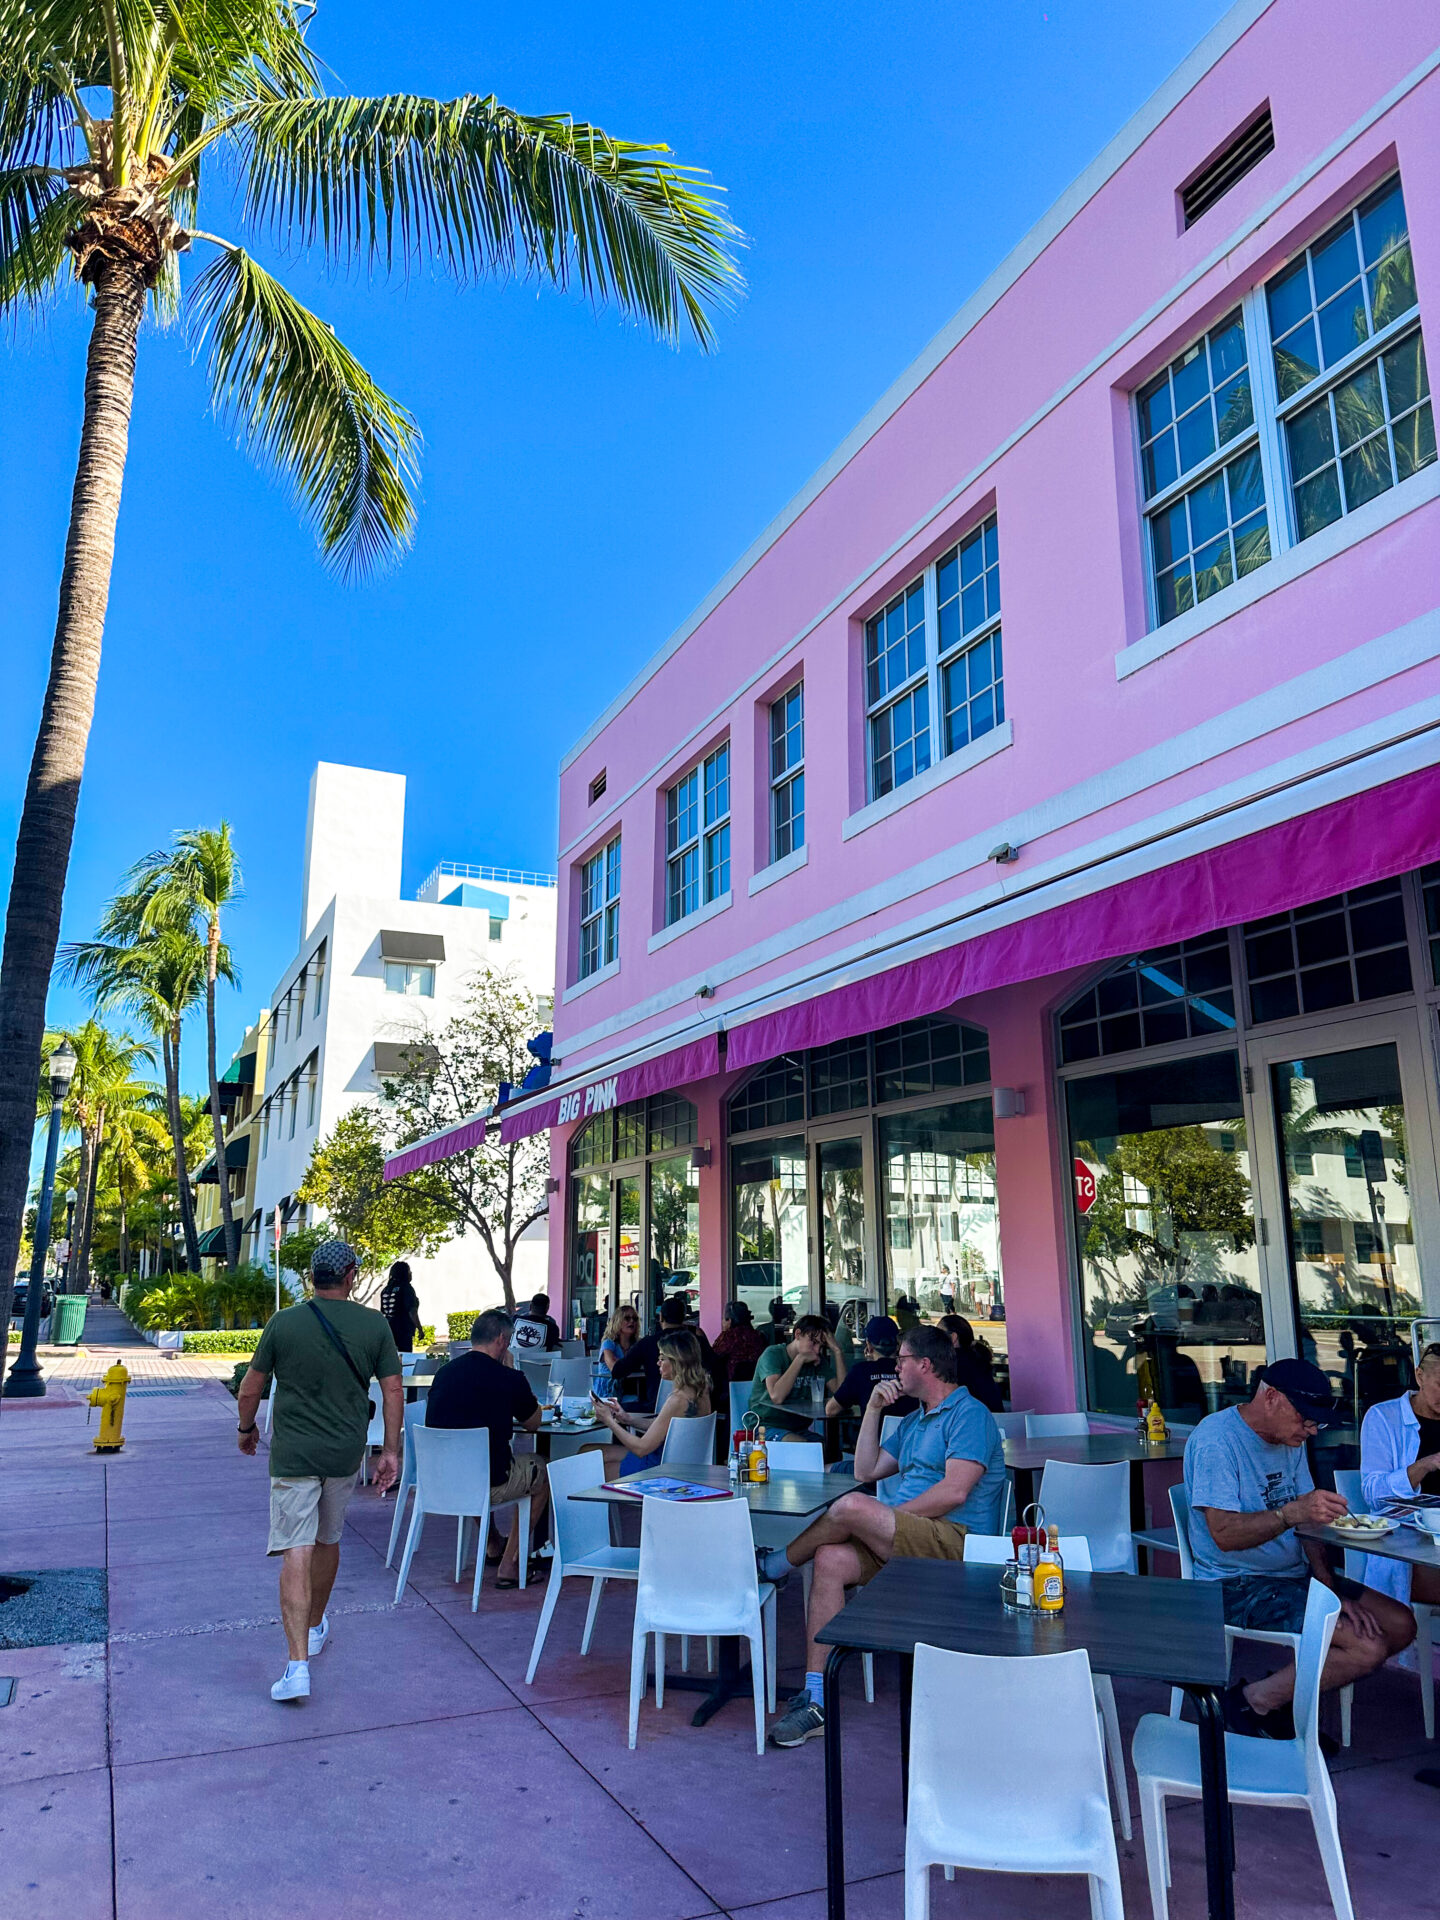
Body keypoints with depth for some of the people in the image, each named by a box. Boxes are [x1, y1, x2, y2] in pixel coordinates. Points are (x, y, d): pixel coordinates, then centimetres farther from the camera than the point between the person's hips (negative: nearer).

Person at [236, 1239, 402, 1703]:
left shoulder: (283, 1322, -8)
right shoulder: (374, 1325, -6)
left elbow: (249, 1391, 0)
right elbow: (393, 1392, -4)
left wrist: (247, 1428, 19)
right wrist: (391, 1451, 5)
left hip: (292, 1455, -2)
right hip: (345, 1454, 2)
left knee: (296, 1553, -4)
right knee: (327, 1541, 21)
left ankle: (298, 1663, -12)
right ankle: (315, 1627, 40)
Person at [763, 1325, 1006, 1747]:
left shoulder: (969, 1415, -5)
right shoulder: (914, 1420, 26)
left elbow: (954, 1491, -17)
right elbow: (866, 1471, 23)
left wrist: (886, 1517, -14)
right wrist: (873, 1409, 14)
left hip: (955, 1542, -8)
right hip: (900, 1539, 9)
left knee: (851, 1506, -27)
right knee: (830, 1559, -19)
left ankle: (774, 1566, -1)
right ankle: (816, 1700, -19)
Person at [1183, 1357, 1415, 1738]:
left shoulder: (1290, 1440, 10)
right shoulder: (1216, 1439, -20)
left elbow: (1306, 1522, 9)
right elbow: (1224, 1534, -27)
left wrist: (1330, 1588, -5)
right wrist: (1292, 1513, -40)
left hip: (1296, 1575, 9)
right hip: (1240, 1587, -9)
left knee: (1400, 1625, 4)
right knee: (1369, 1649, -20)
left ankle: (1286, 1692, 8)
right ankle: (1252, 1701, -4)